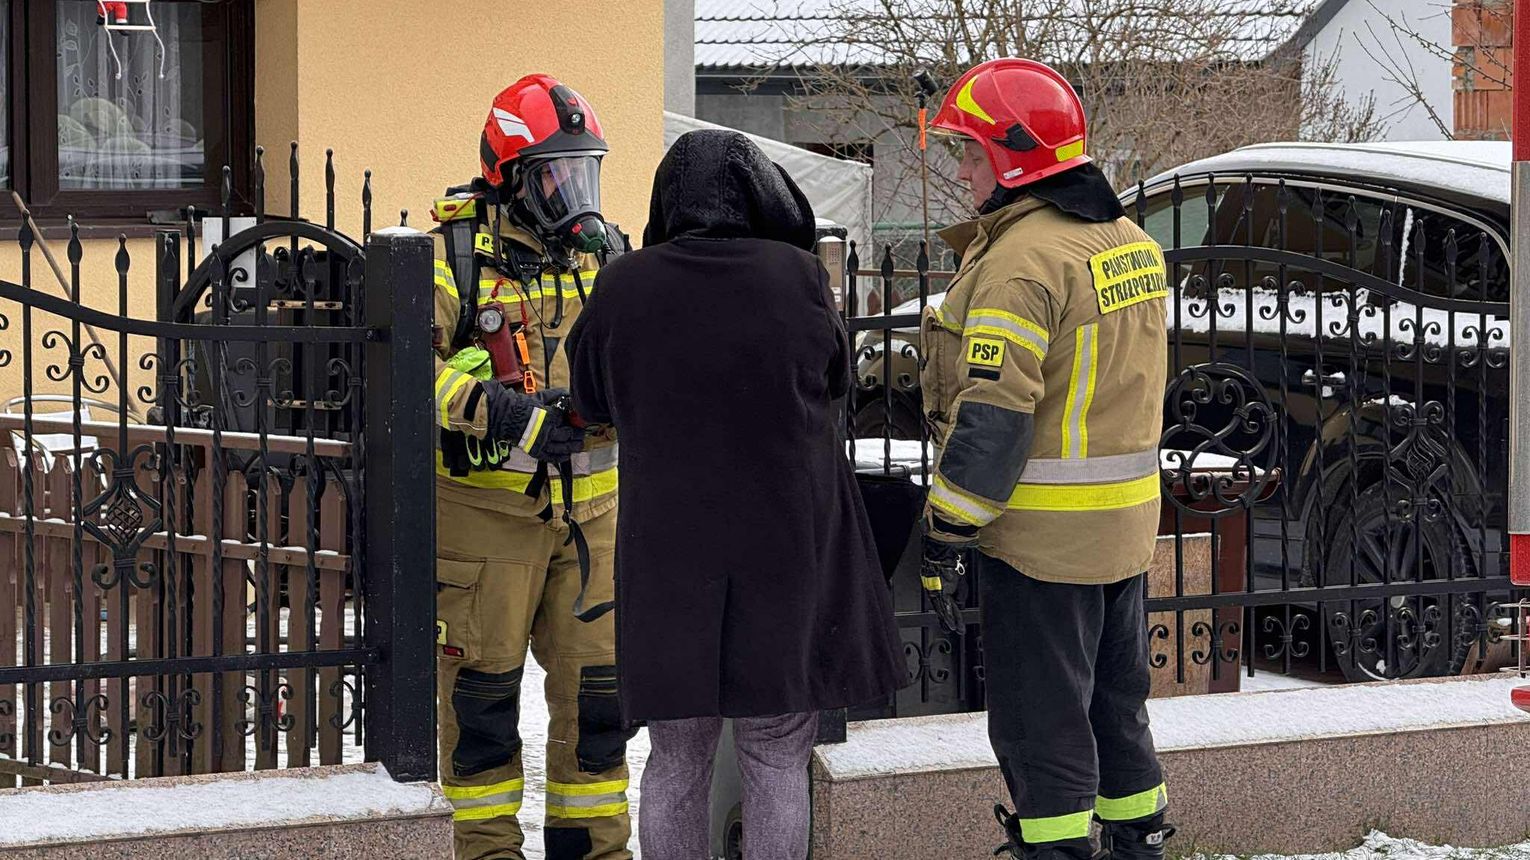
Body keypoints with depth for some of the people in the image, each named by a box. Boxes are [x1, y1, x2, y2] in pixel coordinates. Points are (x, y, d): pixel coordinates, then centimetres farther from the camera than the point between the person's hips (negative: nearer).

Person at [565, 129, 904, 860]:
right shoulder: (795, 278, -8)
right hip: (786, 545, -1)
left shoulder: (626, 288, -6)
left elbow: (593, 397, 9)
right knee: (777, 757, 6)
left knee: (676, 756, 10)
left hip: (669, 547, 1)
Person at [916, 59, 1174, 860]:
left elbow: (992, 412, -23)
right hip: (1125, 523, 9)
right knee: (1114, 697, 19)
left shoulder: (1023, 259, -20)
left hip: (1041, 532, -9)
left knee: (1039, 715, 0)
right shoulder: (1131, 243, 10)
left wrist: (947, 528, -18)